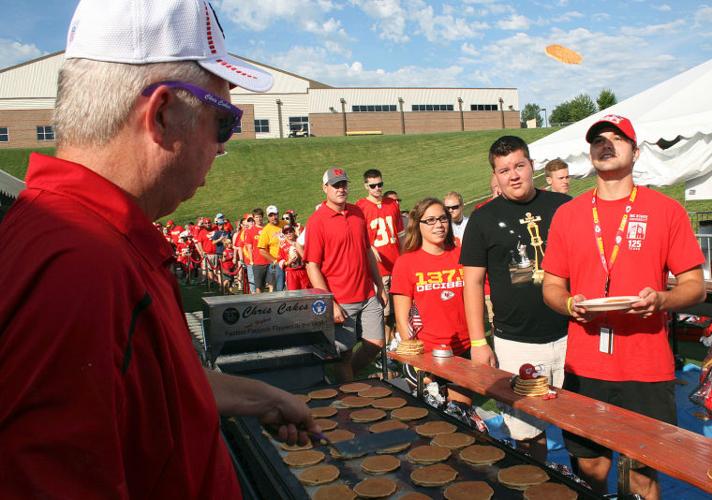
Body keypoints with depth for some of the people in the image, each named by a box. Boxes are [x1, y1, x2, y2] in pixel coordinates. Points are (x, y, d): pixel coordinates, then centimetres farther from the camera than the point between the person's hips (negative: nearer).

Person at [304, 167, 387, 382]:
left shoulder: (357, 212, 9)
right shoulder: (317, 220, -9)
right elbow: (312, 266, -12)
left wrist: (380, 287, 15)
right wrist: (330, 304, -17)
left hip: (368, 296, 6)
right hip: (341, 303, -6)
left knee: (377, 343, 10)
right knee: (344, 353, 4)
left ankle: (349, 375, 32)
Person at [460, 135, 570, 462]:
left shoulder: (561, 206, 6)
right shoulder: (484, 218, 2)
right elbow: (473, 281, 2)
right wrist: (478, 342, -3)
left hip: (569, 336, 2)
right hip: (515, 345, -1)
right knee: (527, 433, 6)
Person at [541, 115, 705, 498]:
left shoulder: (666, 210, 0)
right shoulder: (567, 214, 6)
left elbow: (694, 286, 2)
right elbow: (551, 286, 10)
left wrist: (660, 300, -18)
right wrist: (569, 304, -11)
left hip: (647, 370, -1)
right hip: (583, 368, 2)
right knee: (590, 466, 11)